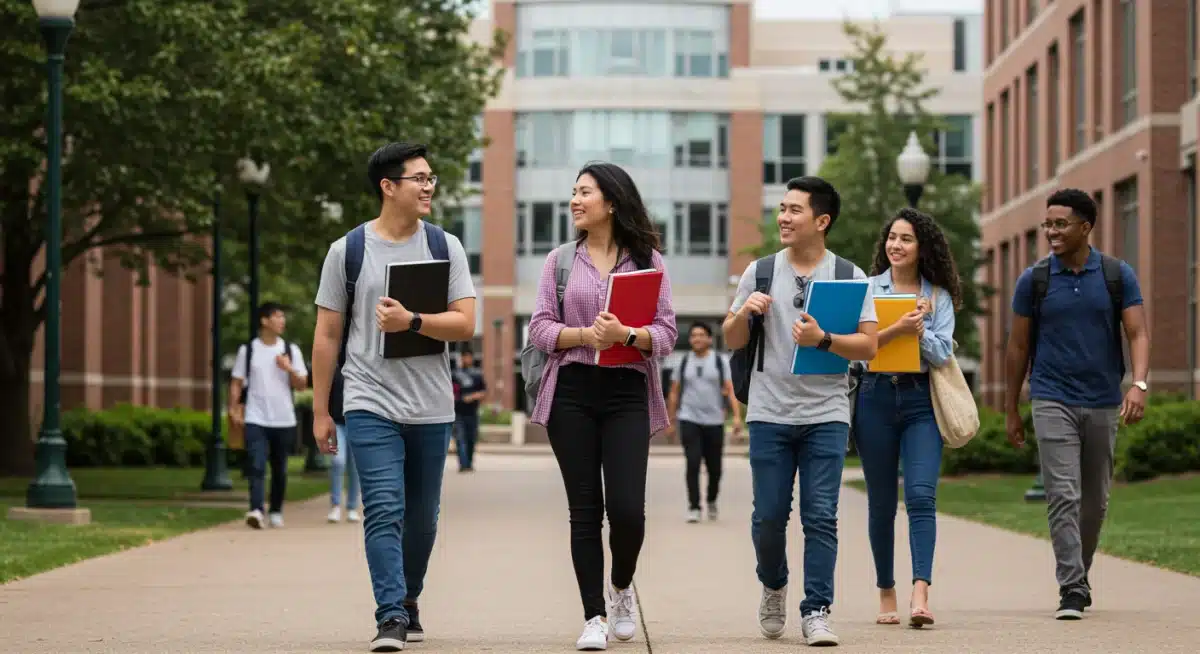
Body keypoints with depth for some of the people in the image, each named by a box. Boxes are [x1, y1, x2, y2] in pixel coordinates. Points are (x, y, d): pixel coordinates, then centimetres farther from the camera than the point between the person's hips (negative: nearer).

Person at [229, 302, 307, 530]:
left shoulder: (291, 351, 8)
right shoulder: (247, 350, 4)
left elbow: (301, 385, 6)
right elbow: (237, 382, 5)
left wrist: (289, 369, -12)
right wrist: (234, 409, -7)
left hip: (284, 420, 2)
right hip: (256, 419, -2)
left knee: (279, 470, 10)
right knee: (256, 466, -16)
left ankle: (276, 511, 23)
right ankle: (256, 510, -27)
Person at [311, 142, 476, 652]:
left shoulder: (445, 247, 6)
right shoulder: (348, 250, 1)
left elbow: (465, 323, -2)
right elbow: (327, 335, 4)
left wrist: (411, 322, -19)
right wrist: (320, 412, 3)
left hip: (431, 408, 3)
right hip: (370, 404, -3)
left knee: (422, 518, 11)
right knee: (385, 511, -14)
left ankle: (408, 602, 29)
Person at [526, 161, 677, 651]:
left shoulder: (648, 260, 6)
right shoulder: (560, 260, 9)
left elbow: (666, 334, 1)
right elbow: (539, 328, 3)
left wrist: (627, 335, -19)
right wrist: (583, 335, -15)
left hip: (627, 394, -1)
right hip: (571, 392, 1)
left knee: (627, 508, -9)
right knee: (585, 509, 1)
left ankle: (621, 588, 21)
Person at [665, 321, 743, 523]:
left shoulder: (719, 361, 3)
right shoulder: (684, 362, 7)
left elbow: (730, 390, -2)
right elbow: (674, 393, 12)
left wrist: (737, 415, -13)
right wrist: (670, 421, 10)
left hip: (714, 421, 0)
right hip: (689, 420, 0)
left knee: (714, 468, 6)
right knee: (693, 464, -13)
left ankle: (711, 500, 32)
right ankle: (694, 507, -9)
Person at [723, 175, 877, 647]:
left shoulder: (850, 277, 2)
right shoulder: (760, 272, 7)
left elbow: (868, 347, -3)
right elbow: (732, 342, 11)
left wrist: (823, 340, -19)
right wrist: (744, 312, -10)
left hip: (826, 417, -1)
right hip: (770, 415, 1)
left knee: (821, 518, -6)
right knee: (769, 516, 4)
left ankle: (816, 612, -2)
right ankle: (773, 586, 29)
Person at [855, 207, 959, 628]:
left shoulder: (939, 296, 7)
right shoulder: (868, 289, 5)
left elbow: (943, 353, 1)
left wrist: (919, 329, -15)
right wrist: (898, 328, -20)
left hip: (921, 400, 0)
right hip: (876, 398, 1)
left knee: (921, 495, -15)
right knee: (881, 502, 6)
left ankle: (920, 594, -24)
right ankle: (886, 594, 17)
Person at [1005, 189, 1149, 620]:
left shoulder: (1118, 276, 1)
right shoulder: (1034, 280, 0)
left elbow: (1138, 334, -4)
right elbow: (1018, 347, 7)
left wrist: (1139, 384, -22)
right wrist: (1011, 410, 8)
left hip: (1103, 403, 2)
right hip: (1053, 402, -2)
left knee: (1095, 499, 12)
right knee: (1063, 495, -12)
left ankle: (1079, 572, 32)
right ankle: (1071, 590, -14)